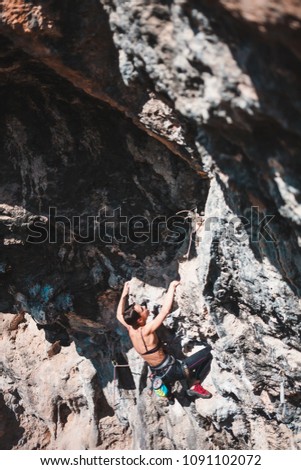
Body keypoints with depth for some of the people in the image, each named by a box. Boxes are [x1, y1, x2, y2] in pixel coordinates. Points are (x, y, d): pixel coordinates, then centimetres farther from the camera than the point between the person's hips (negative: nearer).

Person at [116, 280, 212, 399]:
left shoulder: (131, 329, -9)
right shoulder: (146, 331, -29)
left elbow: (119, 315, 11)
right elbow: (165, 310, -36)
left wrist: (124, 294, 12)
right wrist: (172, 287, -26)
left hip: (158, 373, 9)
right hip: (171, 371, -9)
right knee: (207, 353, -9)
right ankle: (195, 386, 1)